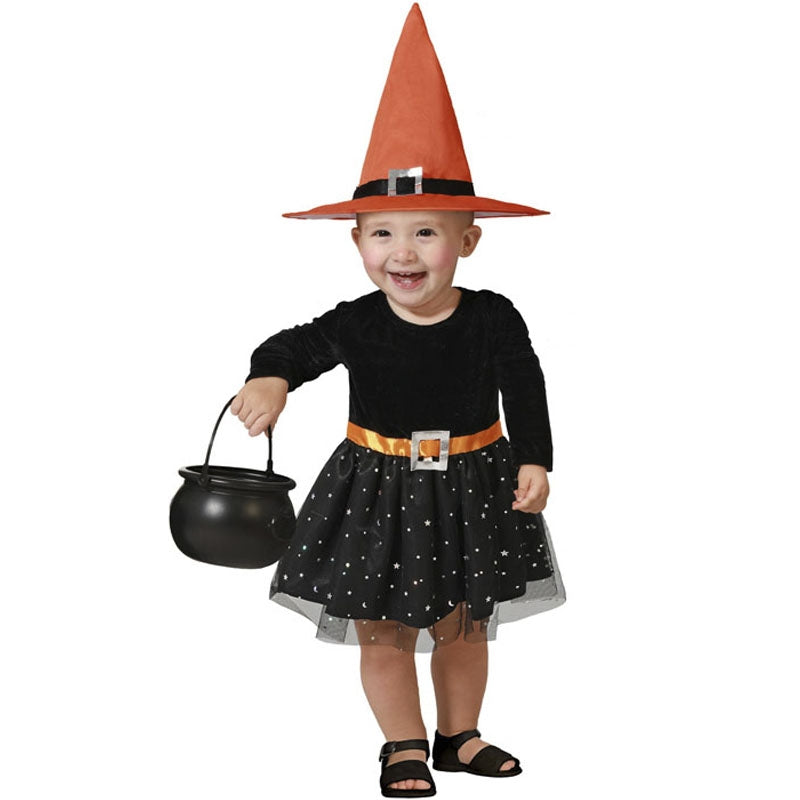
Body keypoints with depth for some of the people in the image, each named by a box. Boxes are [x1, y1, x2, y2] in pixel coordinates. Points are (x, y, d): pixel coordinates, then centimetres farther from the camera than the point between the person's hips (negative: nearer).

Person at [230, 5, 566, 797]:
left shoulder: (493, 319, -12)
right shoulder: (355, 324, -15)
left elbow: (525, 394, -3)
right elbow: (289, 347, -10)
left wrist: (534, 462, -8)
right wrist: (268, 380, -31)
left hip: (471, 485, 1)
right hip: (377, 489, 0)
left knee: (464, 624, 16)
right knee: (383, 633, 9)